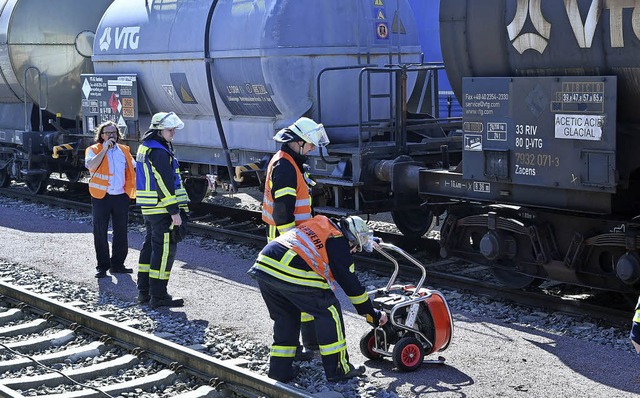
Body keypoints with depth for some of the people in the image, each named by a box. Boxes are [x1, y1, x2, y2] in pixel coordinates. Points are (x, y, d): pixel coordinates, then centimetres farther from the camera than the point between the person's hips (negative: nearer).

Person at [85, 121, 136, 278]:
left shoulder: (124, 150, 13)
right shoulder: (94, 150, -1)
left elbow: (133, 168, 23)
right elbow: (91, 165, -21)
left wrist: (133, 189, 12)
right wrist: (105, 149, -20)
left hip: (121, 196, 4)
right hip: (101, 196, -4)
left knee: (121, 233, 9)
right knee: (100, 233, 0)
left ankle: (117, 264, 20)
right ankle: (102, 266, 7)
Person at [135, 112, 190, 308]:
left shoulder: (145, 148, 16)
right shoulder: (159, 152, -17)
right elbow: (165, 184, -21)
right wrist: (174, 211, -20)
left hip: (149, 209, 11)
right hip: (162, 210, -11)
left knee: (150, 246, 17)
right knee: (164, 250, -6)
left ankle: (144, 291, 24)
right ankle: (158, 296, -4)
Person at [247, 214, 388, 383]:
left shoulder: (320, 224, 28)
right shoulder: (339, 243, 7)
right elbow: (351, 284, 11)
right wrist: (373, 315, 21)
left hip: (263, 265, 8)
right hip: (292, 274, -8)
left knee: (285, 318, 26)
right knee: (329, 311, 9)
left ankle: (279, 370, 28)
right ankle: (338, 369, 14)